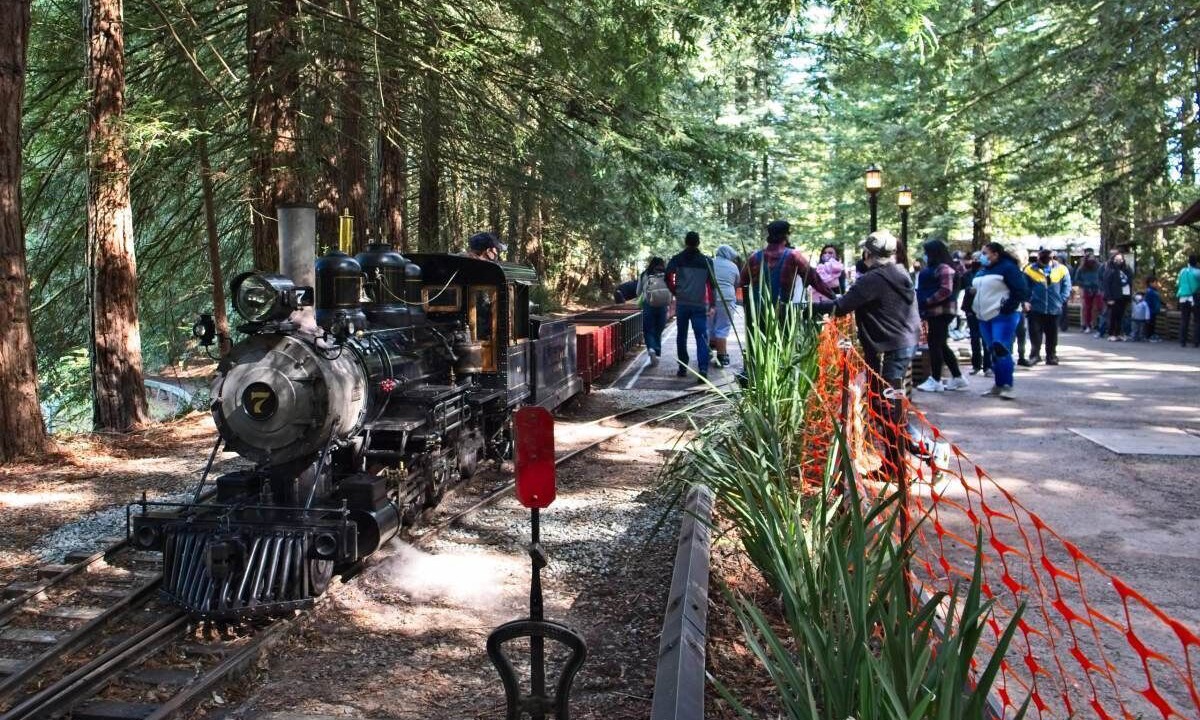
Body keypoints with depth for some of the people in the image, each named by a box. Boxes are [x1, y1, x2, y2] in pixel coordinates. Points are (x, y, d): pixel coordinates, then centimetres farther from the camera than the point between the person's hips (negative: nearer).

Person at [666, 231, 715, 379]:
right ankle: (703, 369, -18)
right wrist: (711, 303, 3)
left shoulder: (677, 260, 1)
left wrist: (675, 292, 4)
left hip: (682, 303, 1)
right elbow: (711, 283, 0)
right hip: (700, 304, -1)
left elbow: (668, 278, -10)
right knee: (702, 337, -3)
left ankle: (682, 369, 16)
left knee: (681, 336, 13)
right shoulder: (706, 261, 3)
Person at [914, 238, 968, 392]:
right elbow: (926, 287, 23)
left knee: (935, 344, -7)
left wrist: (927, 301, -19)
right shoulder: (933, 268, 18)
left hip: (941, 311, -10)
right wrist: (923, 305, 9)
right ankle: (957, 378, 19)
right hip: (934, 311, 10)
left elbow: (946, 290, -21)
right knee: (941, 345, 13)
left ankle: (936, 380, -1)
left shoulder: (944, 268, -12)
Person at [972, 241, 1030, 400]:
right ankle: (998, 385, 16)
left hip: (1003, 317, -9)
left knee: (1002, 350, -16)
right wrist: (977, 307, 15)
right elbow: (976, 287, 29)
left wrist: (1008, 306, -19)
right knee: (994, 351, 10)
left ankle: (1007, 386, -13)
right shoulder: (983, 270, 17)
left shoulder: (1008, 267, -9)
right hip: (985, 317, 9)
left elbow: (1021, 290, -14)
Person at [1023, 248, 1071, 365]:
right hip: (1035, 308, -1)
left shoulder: (1061, 270, 1)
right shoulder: (1030, 270, -2)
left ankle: (1051, 356, 20)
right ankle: (1035, 355, 9)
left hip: (1054, 309, 1)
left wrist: (1061, 301, -4)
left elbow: (1066, 287, 5)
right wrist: (1026, 301, -8)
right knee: (1035, 333, -1)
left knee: (1052, 335, 10)